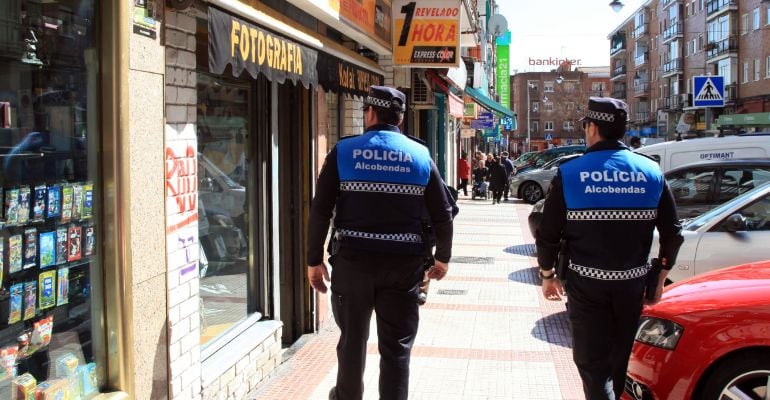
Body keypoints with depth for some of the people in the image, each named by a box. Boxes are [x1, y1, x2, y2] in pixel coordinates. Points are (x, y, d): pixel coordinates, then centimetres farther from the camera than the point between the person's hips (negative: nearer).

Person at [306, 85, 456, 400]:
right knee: (397, 345, 7)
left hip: (352, 259, 0)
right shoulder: (421, 155, 2)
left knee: (353, 336, 18)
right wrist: (442, 258, 16)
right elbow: (443, 214, 3)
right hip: (404, 263, 0)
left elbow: (320, 212, -5)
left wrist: (314, 261, 4)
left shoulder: (343, 152, -1)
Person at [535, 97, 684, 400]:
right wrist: (660, 278, 13)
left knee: (592, 361, 2)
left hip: (586, 282, -3)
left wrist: (547, 275, 7)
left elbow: (548, 234, -7)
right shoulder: (651, 171, 0)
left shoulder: (570, 173, -8)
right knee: (620, 358, 21)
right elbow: (672, 233, 1)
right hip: (632, 282, 4)